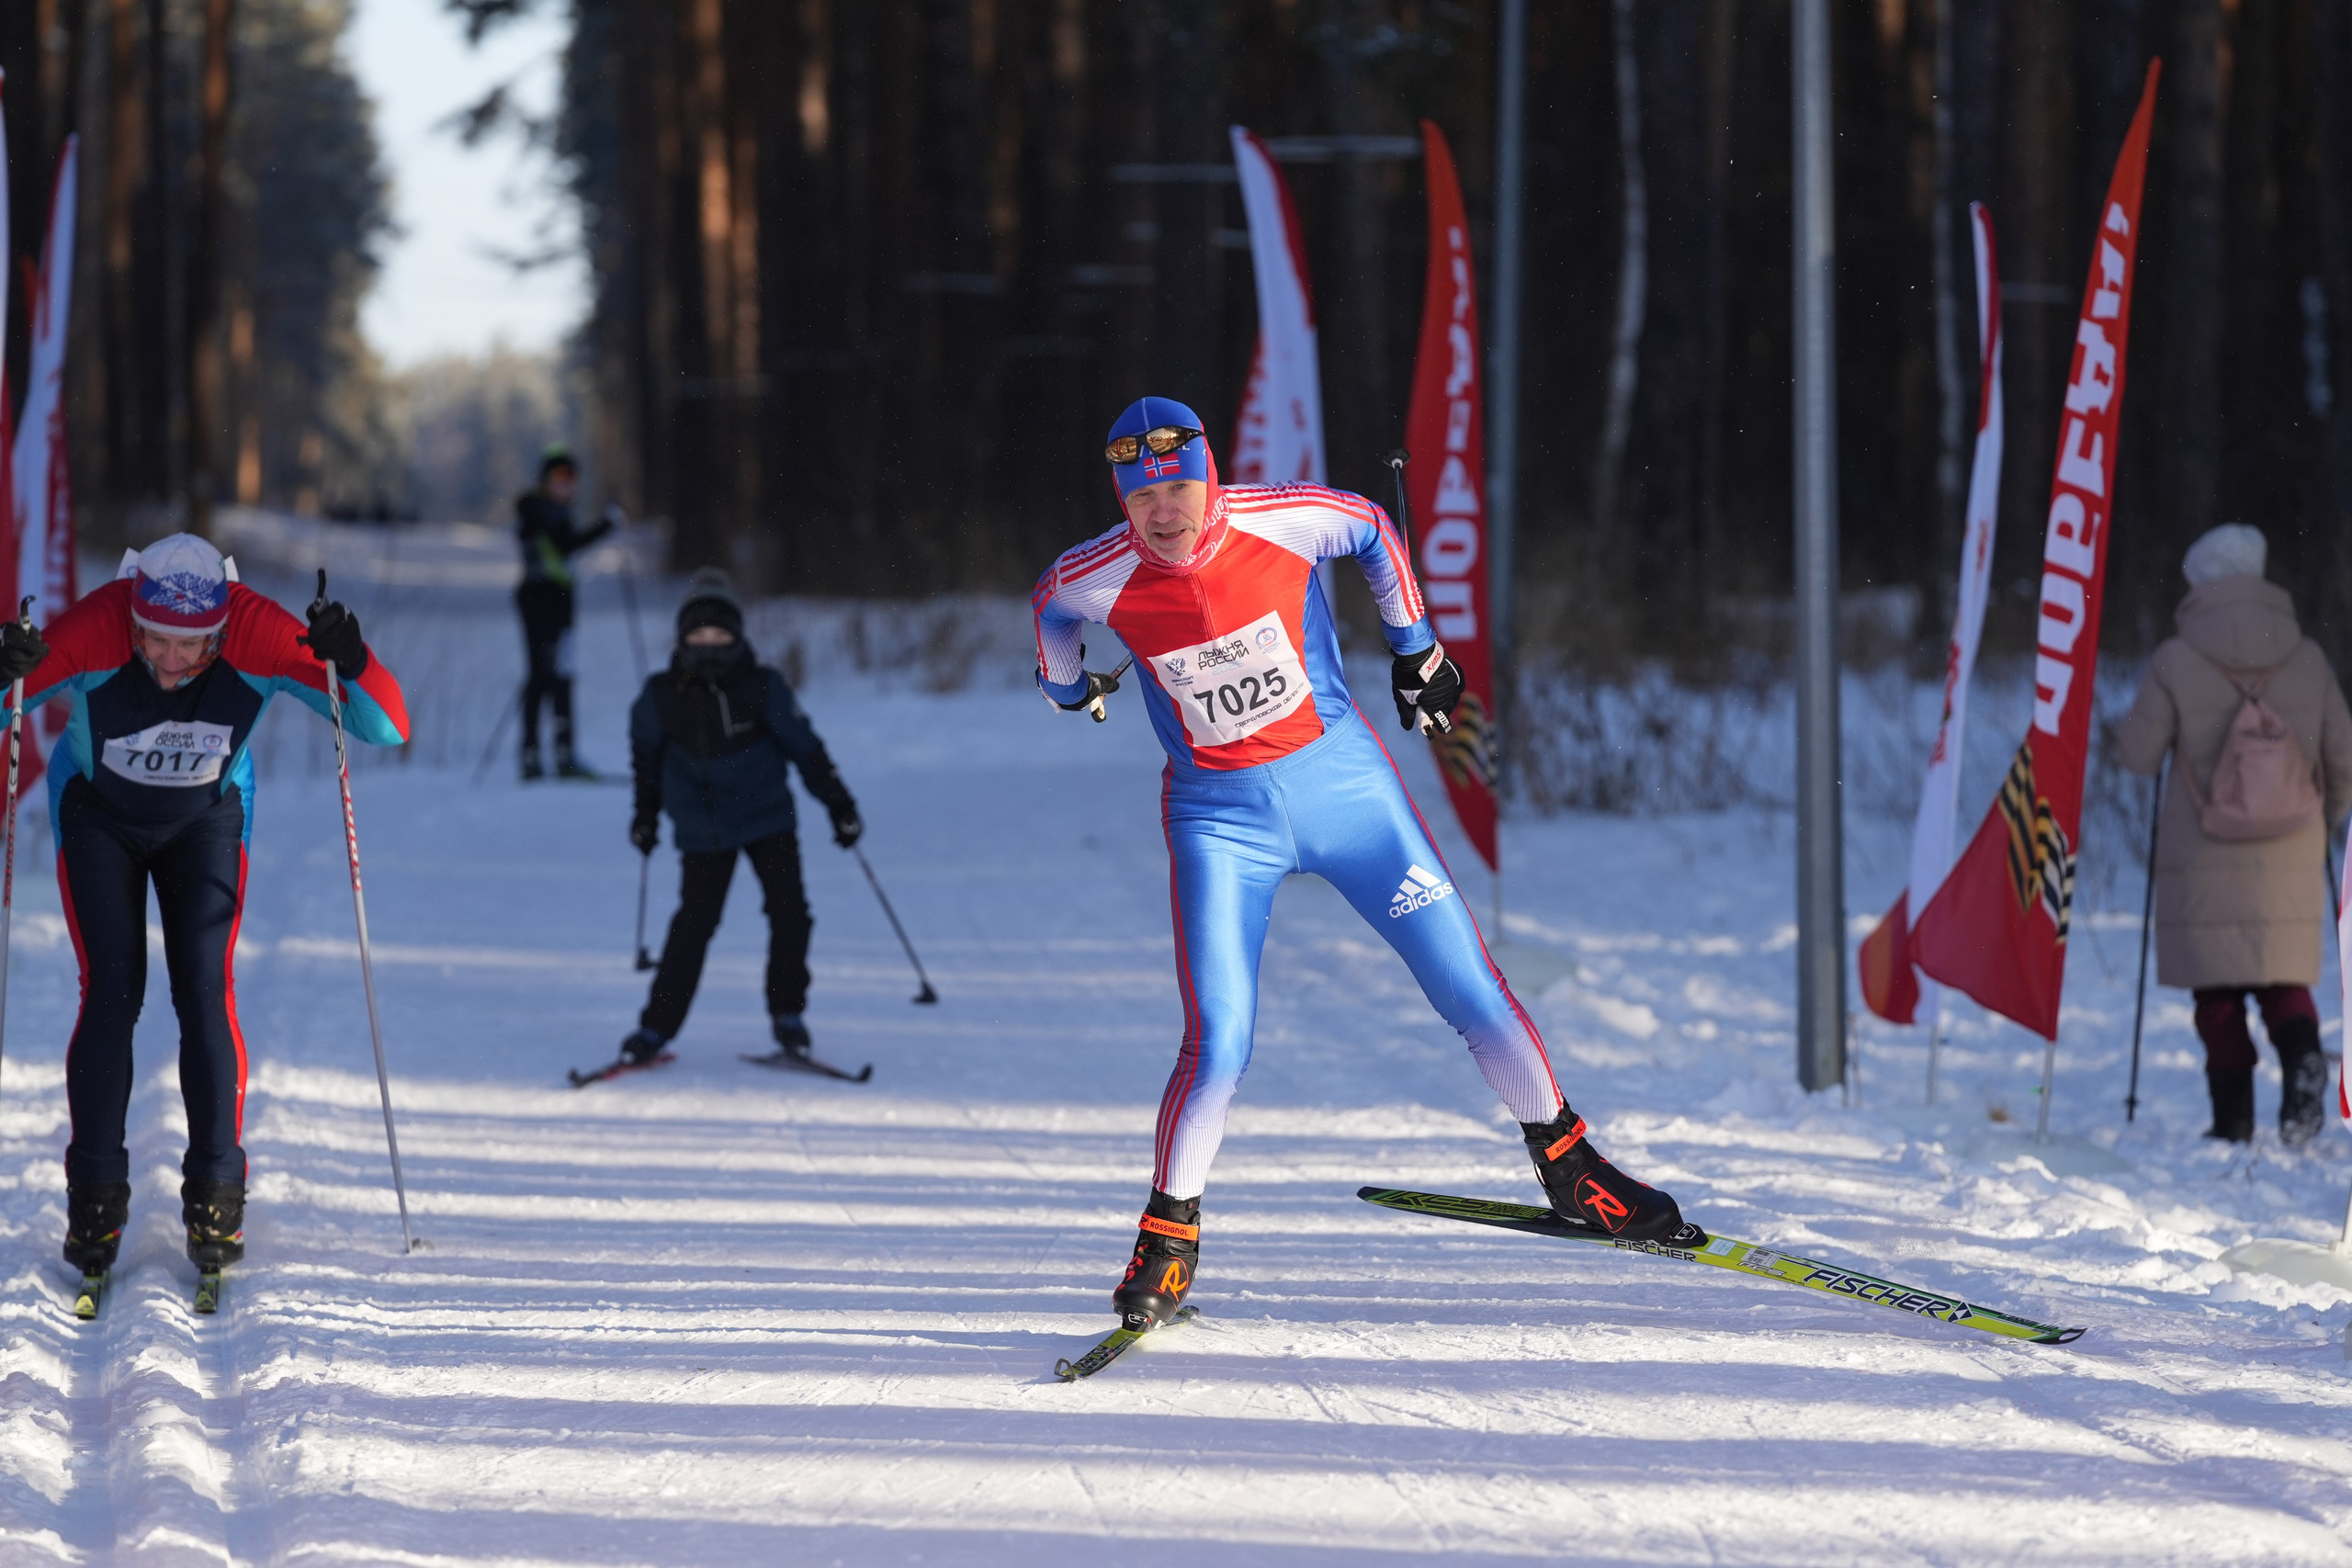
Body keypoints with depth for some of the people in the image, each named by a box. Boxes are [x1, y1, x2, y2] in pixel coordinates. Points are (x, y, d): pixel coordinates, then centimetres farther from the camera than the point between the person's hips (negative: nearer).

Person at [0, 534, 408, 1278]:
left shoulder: (260, 638, -30)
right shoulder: (91, 636, -34)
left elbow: (388, 727, -28)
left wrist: (351, 665, -48)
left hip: (205, 821, 1)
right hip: (97, 816, -1)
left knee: (205, 990, -12)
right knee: (111, 991, -12)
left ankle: (215, 1196, -4)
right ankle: (95, 1195, -4)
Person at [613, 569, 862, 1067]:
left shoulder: (764, 689, -12)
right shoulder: (662, 695, -9)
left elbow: (805, 747, -2)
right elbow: (646, 755, 10)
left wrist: (840, 806, 2)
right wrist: (646, 815, 18)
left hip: (767, 818, 0)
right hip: (701, 829, 0)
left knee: (789, 914, -7)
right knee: (693, 925, -3)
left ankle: (787, 1014, 11)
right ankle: (656, 1026, 5)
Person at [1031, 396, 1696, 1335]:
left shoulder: (1283, 521, -17)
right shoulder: (1101, 577, -16)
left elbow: (1371, 530, 5)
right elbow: (1050, 604, 9)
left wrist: (1415, 646, 13)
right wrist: (1066, 687, 27)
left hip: (1342, 781, 1)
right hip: (1221, 818, -1)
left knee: (1471, 990, 3)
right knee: (1218, 1047, -13)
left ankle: (1568, 1165, 21)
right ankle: (1168, 1236, 6)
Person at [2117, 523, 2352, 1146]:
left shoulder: (2176, 661, -7)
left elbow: (2138, 754, -4)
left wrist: (2132, 723, 19)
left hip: (2205, 860, -2)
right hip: (2290, 856, 2)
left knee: (2218, 994, 8)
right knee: (2284, 980, 12)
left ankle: (2234, 1119, 3)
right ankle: (2302, 1056, -18)